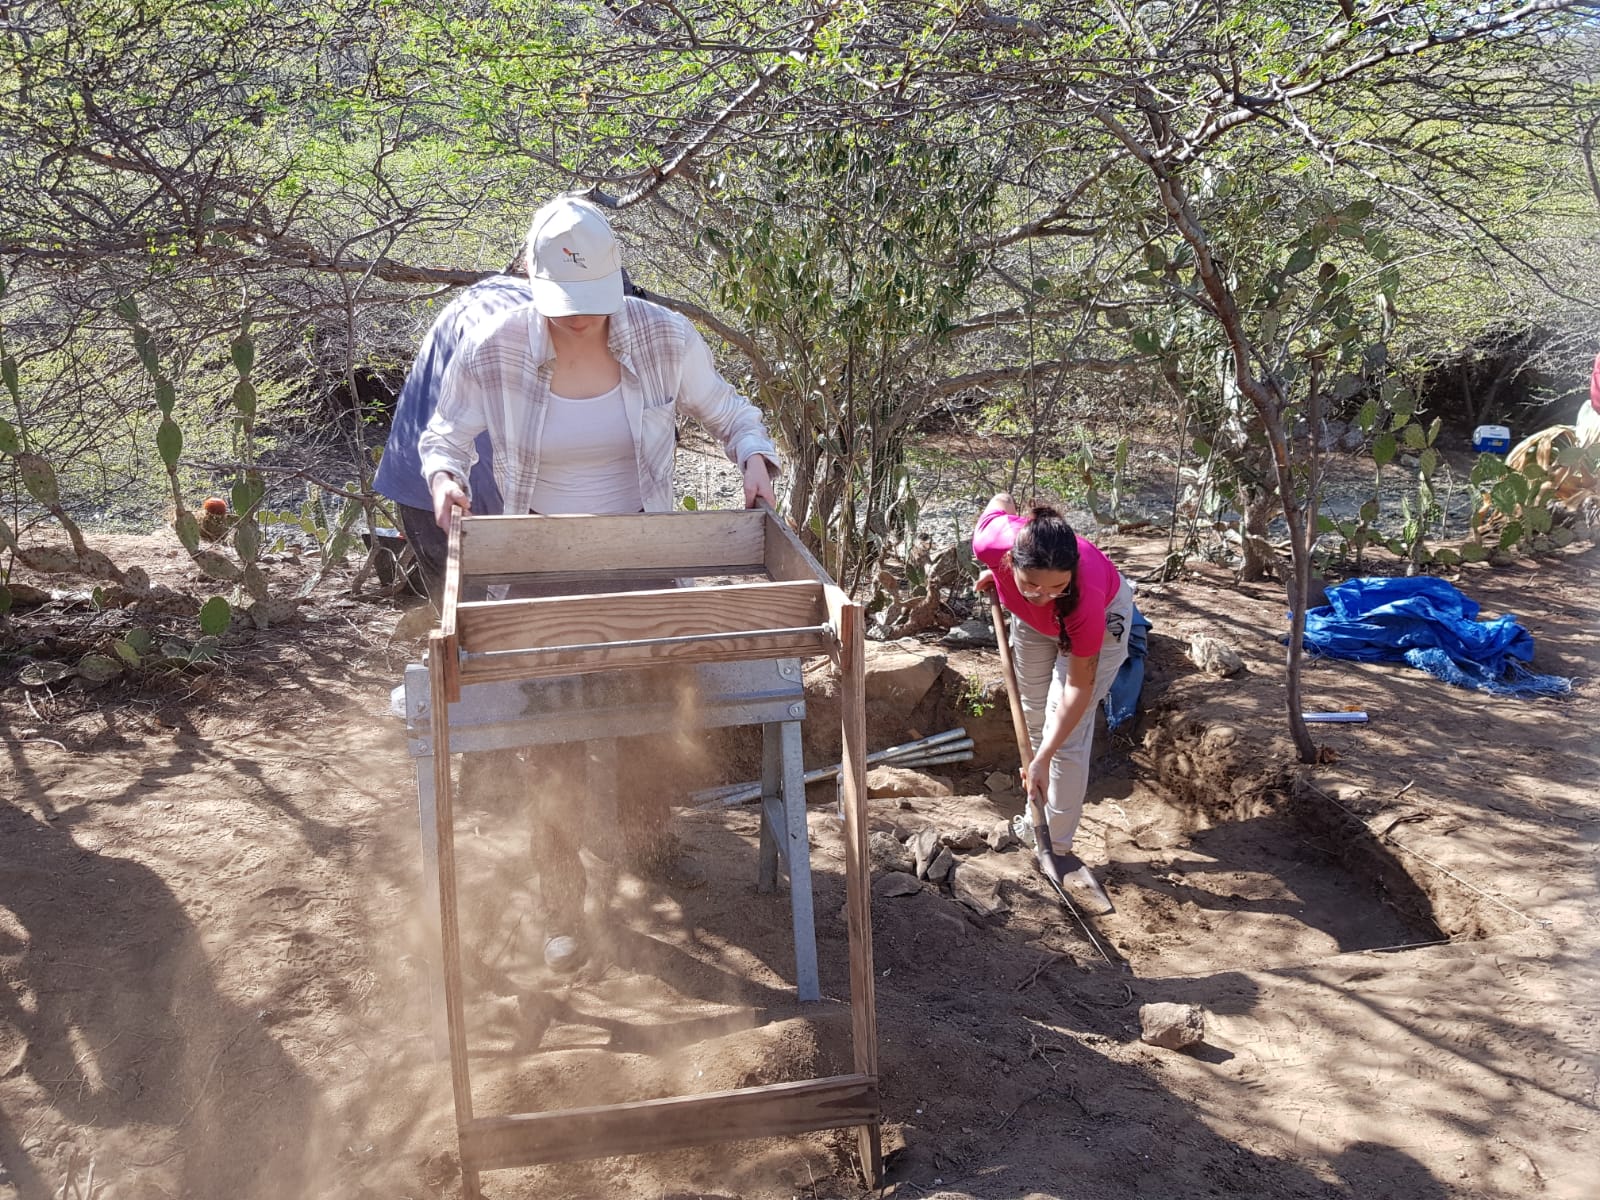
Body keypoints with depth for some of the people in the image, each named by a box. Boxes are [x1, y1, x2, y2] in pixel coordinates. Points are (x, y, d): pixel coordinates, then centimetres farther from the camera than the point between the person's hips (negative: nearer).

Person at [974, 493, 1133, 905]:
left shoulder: (1086, 595, -46)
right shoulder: (992, 543, -40)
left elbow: (1078, 686, -32)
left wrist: (1042, 758, -31)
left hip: (1102, 617, -4)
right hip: (1033, 620, 4)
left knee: (1065, 736, -8)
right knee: (1033, 714, 17)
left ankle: (1056, 847, 6)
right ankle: (1039, 815, 36)